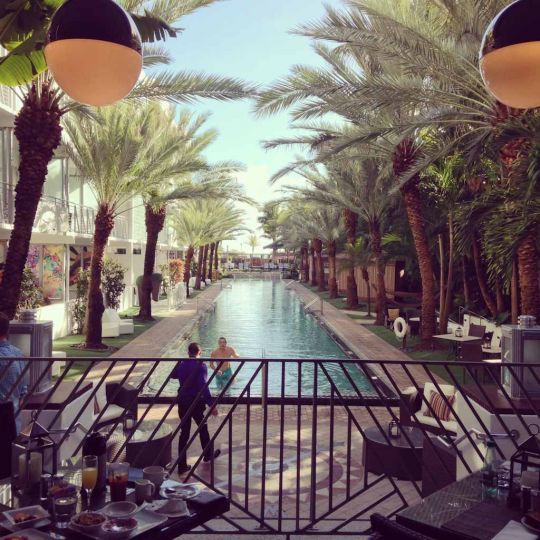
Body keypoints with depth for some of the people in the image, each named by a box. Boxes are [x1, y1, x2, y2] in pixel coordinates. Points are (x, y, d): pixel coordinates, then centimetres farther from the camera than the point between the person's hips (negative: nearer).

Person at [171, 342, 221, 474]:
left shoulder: (181, 365, 1)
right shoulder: (201, 366, -15)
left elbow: (173, 375, 23)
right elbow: (203, 386, -26)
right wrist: (211, 405, -27)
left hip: (182, 402, 4)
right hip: (196, 402, -4)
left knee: (184, 432, 9)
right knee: (203, 429, 19)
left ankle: (182, 465, 9)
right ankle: (208, 455, 38)